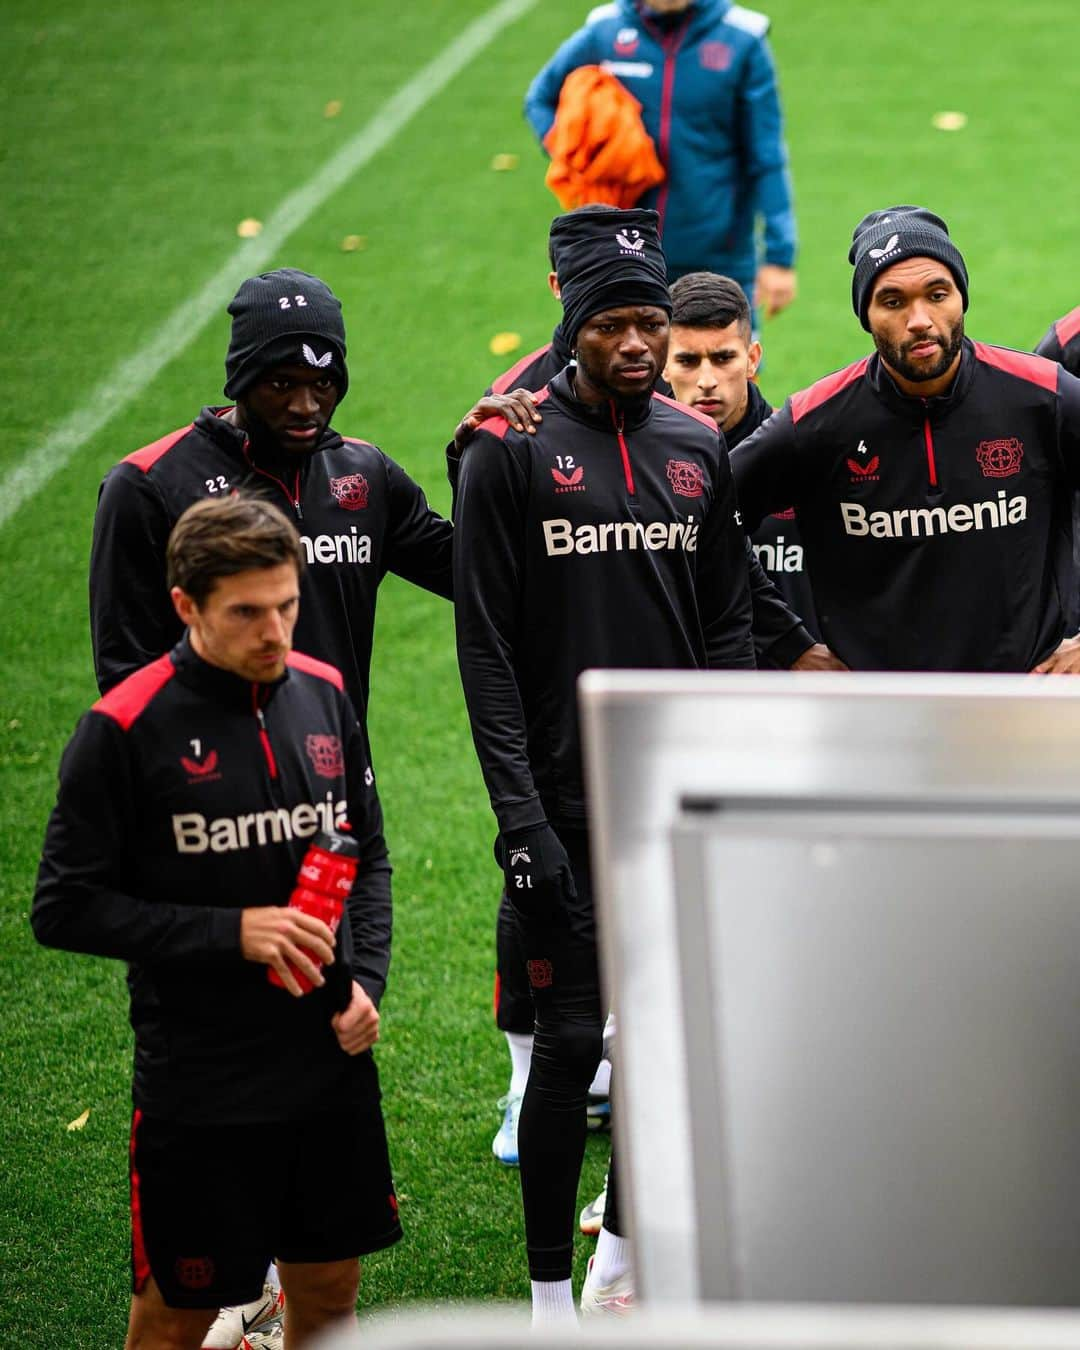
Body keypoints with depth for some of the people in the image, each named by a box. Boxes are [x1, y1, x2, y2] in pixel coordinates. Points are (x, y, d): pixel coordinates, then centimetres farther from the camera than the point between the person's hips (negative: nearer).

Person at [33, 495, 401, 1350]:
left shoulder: (324, 695, 3)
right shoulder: (125, 729, -13)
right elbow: (64, 909, -11)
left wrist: (367, 980, -1)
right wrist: (230, 932, -18)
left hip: (333, 1065, 5)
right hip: (198, 1081, -5)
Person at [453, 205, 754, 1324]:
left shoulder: (697, 449, 9)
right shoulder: (513, 452, -5)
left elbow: (727, 629, 12)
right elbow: (485, 649, -7)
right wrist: (520, 817, -14)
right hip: (569, 801, -5)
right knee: (572, 1039, -4)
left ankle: (622, 1251, 27)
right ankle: (550, 1294, 7)